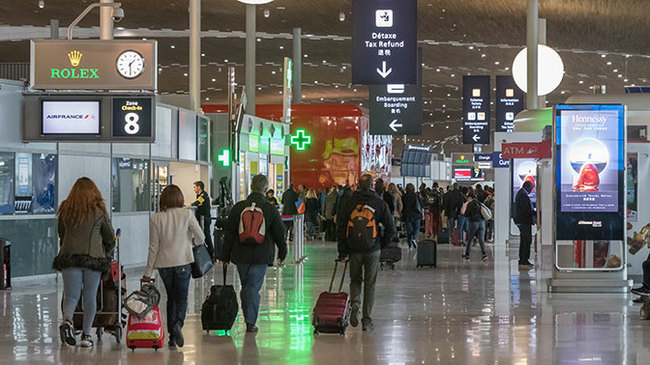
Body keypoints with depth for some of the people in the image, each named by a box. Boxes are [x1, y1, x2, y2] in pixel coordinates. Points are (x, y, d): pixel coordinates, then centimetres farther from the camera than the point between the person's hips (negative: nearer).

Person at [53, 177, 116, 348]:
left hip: (69, 256, 1)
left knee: (71, 295, 4)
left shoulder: (65, 210, 6)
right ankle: (86, 335, 8)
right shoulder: (99, 211, 1)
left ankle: (67, 321, -25)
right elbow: (109, 236, 10)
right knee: (90, 297, 8)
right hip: (93, 257, -1)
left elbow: (61, 234, 16)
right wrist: (107, 252, 29)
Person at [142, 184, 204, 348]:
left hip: (164, 264, 2)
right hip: (183, 262, -2)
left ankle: (172, 336, 12)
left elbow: (153, 247, -2)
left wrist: (148, 272, 5)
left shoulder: (155, 218, -4)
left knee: (171, 297, 15)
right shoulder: (186, 214, -7)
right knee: (182, 297, 6)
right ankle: (178, 324, -22)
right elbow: (201, 237, -6)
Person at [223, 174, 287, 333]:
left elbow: (228, 233, 3)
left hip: (241, 254, 2)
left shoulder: (238, 207, 0)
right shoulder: (270, 210, -5)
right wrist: (282, 254, 16)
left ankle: (248, 318, 24)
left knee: (245, 286, 16)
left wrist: (226, 256, 10)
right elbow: (279, 234, 2)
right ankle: (250, 322, -6)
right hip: (261, 256, -2)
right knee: (254, 287, -1)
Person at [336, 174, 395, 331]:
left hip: (354, 249, 1)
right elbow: (390, 228, -4)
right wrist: (383, 244, 11)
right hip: (373, 249, -1)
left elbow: (340, 227, -2)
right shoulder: (380, 203, -3)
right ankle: (367, 320, 7)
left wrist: (342, 252, 2)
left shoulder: (350, 202, -1)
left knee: (355, 280, 19)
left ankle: (355, 304, -9)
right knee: (370, 284, 8)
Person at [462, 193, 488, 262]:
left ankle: (467, 254, 18)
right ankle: (484, 253, -22)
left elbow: (466, 214, -4)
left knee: (469, 239, 10)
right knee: (481, 239, -2)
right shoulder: (480, 204, 14)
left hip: (474, 223, -5)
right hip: (482, 222, 5)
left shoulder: (470, 204, -4)